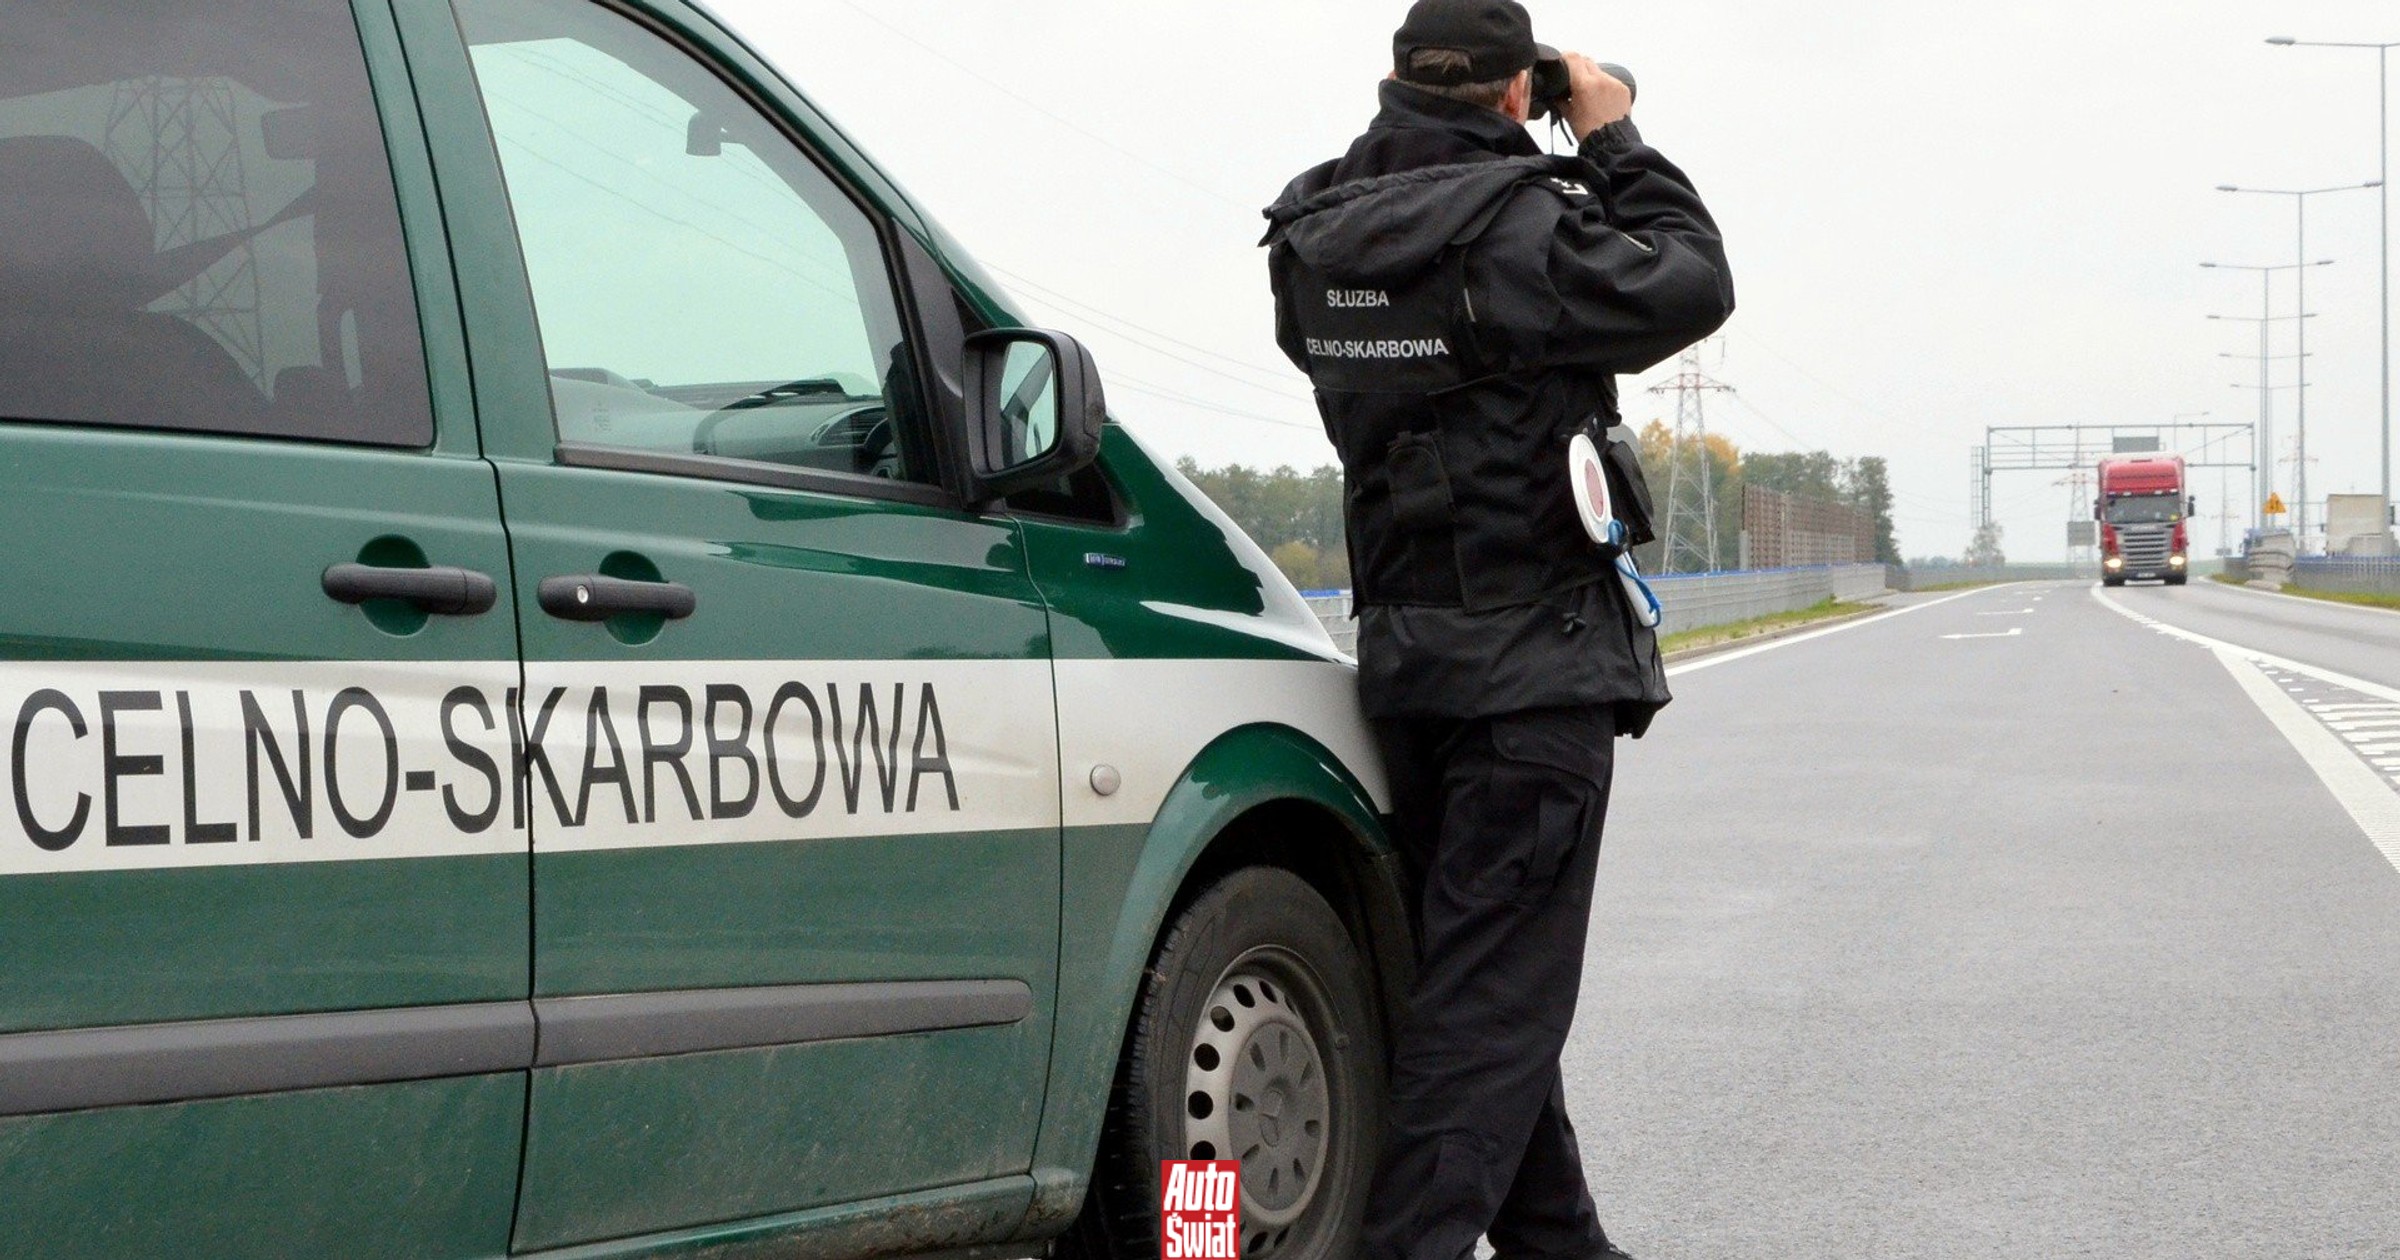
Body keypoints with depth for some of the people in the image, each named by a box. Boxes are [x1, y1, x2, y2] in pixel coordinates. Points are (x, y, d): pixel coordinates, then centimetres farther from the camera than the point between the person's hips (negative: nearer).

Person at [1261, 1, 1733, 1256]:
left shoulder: (1319, 243, 4)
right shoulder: (1512, 230, -18)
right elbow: (1691, 287, -10)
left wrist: (1577, 166, 13)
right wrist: (1615, 142, 1)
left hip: (1408, 657, 8)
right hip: (1534, 660, -8)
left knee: (1481, 970, 17)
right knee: (1493, 990, -6)